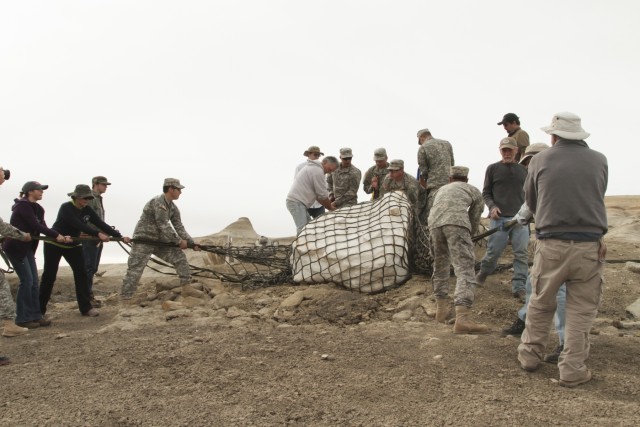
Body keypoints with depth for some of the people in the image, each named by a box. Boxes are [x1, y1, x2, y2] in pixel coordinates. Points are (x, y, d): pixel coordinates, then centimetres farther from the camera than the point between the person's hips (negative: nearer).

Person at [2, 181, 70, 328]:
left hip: (27, 248, 8)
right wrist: (56, 235, -22)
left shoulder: (37, 208, 9)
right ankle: (22, 318, 2)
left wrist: (62, 237, -13)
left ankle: (35, 316, 12)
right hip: (15, 247, -8)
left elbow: (42, 227, 0)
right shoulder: (23, 206, -15)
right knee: (27, 280, -8)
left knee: (33, 281, 6)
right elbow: (36, 226, -22)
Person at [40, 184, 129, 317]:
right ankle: (39, 309, 13)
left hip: (73, 246, 5)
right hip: (54, 245, -5)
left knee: (81, 273, -5)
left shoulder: (87, 210, -6)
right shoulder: (66, 208, -25)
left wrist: (120, 236, -21)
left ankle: (86, 307, -1)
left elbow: (101, 224, -12)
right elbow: (79, 225, -38)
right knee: (49, 276, 0)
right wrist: (98, 234, -49)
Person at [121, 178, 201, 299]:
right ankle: (125, 298, -4)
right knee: (135, 270, -9)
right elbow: (164, 226, -24)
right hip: (143, 241, -8)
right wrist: (179, 241, -17)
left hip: (159, 241, 8)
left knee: (180, 257, 3)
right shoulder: (158, 202, -21)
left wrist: (192, 243, -2)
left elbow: (179, 227, 7)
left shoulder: (173, 208, 6)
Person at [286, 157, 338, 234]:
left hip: (294, 201, 11)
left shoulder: (312, 168, 22)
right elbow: (322, 195, -9)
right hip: (297, 202, -11)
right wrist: (330, 207, 6)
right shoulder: (318, 171, -11)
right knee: (302, 230, -17)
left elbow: (317, 194, 24)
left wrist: (329, 205, 18)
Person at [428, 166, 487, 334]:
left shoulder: (442, 189, 41)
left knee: (440, 265, 24)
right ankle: (462, 319, -24)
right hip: (456, 222, -4)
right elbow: (474, 219, 34)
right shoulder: (475, 191, 30)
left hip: (435, 223, 4)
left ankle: (441, 309, 31)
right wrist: (470, 235, 56)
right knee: (465, 269, -9)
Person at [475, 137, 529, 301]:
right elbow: (486, 193, 6)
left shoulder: (523, 170, 12)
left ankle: (519, 287, 1)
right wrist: (492, 207, -11)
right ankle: (482, 273, 29)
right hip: (500, 218, -2)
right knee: (493, 251, 2)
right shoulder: (493, 168, 5)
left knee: (522, 254, -4)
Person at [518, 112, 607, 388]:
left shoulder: (540, 161, 2)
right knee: (581, 309, 9)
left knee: (540, 304, 16)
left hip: (551, 245, 0)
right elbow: (597, 198, 16)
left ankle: (530, 355, 27)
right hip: (590, 245, 0)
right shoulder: (599, 161, 5)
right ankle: (572, 370, 12)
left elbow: (530, 201, 11)